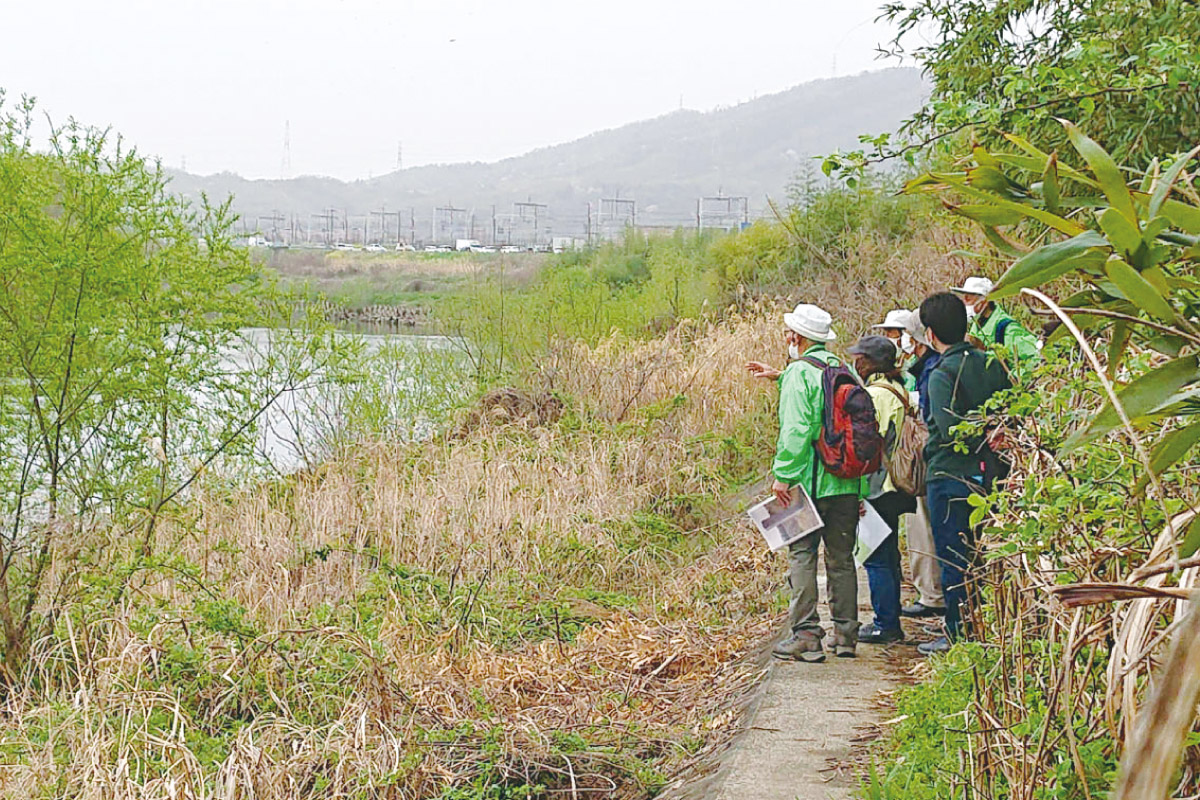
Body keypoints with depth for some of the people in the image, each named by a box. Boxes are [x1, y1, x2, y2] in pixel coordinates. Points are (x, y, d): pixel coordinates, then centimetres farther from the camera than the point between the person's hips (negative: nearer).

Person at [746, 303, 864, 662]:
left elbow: (796, 430, -19)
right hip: (847, 483, 6)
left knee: (802, 556, 0)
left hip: (810, 482, -6)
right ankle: (845, 633, 14)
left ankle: (806, 635, -4)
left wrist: (782, 474, -15)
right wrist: (780, 376, 36)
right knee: (842, 558, 12)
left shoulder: (799, 374, -10)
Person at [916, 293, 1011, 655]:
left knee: (953, 558, 1)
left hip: (949, 478, -7)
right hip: (987, 475, 7)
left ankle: (958, 633, 6)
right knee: (980, 555, 15)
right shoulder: (991, 365, 5)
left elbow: (951, 431, -22)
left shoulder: (942, 375, -16)